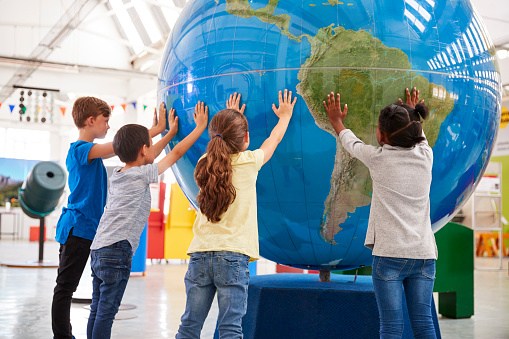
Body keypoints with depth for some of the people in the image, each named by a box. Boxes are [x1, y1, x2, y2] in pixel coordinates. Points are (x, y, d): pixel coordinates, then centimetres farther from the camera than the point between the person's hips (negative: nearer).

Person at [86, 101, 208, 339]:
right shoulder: (142, 175, -4)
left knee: (97, 310, 11)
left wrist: (171, 131, 40)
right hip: (117, 250, -8)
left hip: (98, 249, 8)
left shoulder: (116, 175, 16)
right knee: (106, 312, -6)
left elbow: (147, 158, 32)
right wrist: (200, 128, 14)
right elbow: (176, 153, 4)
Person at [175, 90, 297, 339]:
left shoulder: (205, 163, 9)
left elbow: (222, 147, 33)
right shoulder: (248, 162, 0)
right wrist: (285, 116, 39)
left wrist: (230, 118, 48)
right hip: (232, 256, -4)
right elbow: (272, 141, 20)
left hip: (200, 255, 4)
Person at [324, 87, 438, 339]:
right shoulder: (425, 156, 5)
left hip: (390, 253, -4)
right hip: (424, 252, 4)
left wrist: (337, 122, 35)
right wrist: (412, 115, 46)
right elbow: (418, 139, 30)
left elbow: (352, 143, 17)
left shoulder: (378, 158, -4)